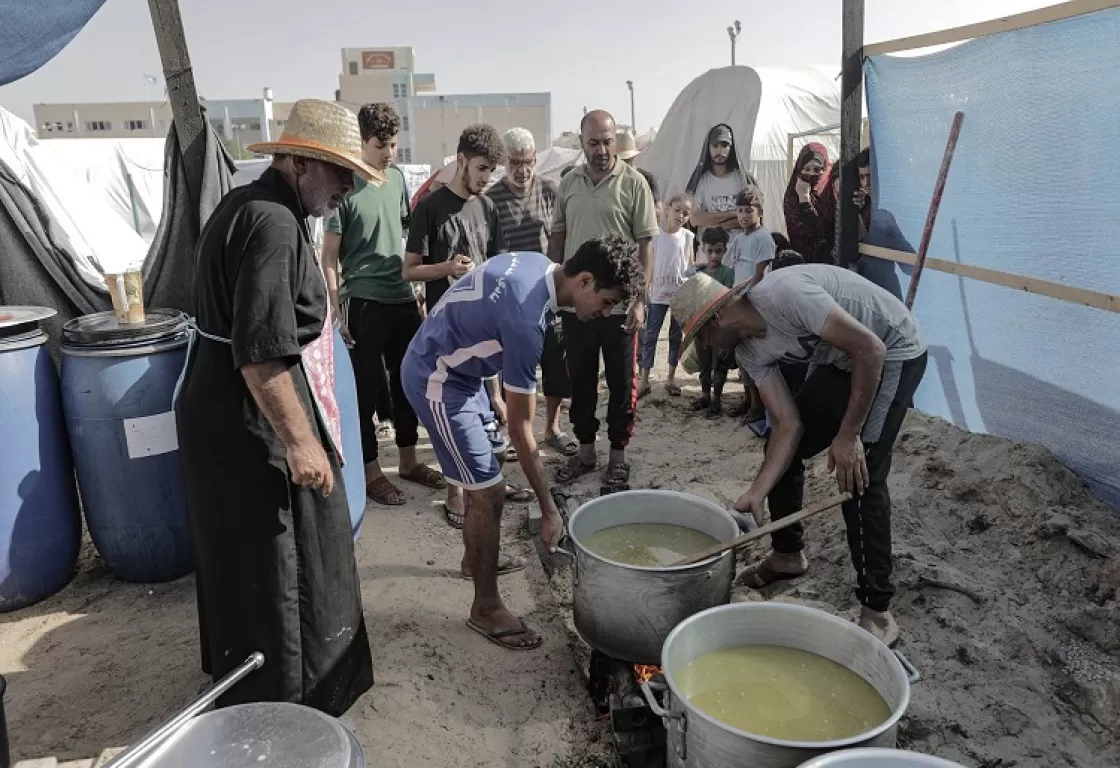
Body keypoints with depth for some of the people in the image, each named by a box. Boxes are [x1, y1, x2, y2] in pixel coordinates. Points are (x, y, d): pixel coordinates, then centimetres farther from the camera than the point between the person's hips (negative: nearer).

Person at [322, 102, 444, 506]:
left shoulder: (398, 178, 7)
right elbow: (329, 258, -9)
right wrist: (337, 312, -13)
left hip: (403, 299, 6)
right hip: (364, 304, -6)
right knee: (367, 388, 3)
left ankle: (409, 460, 28)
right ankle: (370, 471, 16)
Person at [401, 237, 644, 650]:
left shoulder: (538, 265, -5)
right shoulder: (526, 321, -31)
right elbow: (520, 429, -26)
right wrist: (549, 511, -18)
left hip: (455, 363, 10)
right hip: (436, 379, -10)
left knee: (480, 473, 22)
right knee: (488, 492, -6)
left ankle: (475, 557, 43)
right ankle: (486, 607, 10)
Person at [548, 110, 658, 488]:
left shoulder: (633, 183, -6)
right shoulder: (568, 183, 6)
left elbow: (645, 244, -7)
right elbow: (557, 238, 12)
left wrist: (640, 300, -12)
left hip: (619, 304, -3)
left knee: (621, 383, 7)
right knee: (580, 380, 13)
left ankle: (618, 453, 22)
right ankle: (585, 449, 28)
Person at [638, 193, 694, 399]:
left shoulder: (688, 237, 2)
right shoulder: (655, 234, -4)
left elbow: (691, 266, 7)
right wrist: (645, 290, -5)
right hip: (658, 294, -2)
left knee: (676, 336, 10)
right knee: (650, 336, 1)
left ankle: (671, 377, 21)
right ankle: (644, 379, 8)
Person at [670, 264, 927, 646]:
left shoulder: (783, 294, -32)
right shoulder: (750, 352, -6)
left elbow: (870, 347, -30)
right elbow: (789, 424, -8)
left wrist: (848, 435, -25)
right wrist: (756, 493, -18)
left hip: (893, 351, -8)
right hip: (840, 359, 9)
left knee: (859, 474, -16)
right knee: (782, 446, 8)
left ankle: (877, 612, -6)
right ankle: (787, 554, 28)